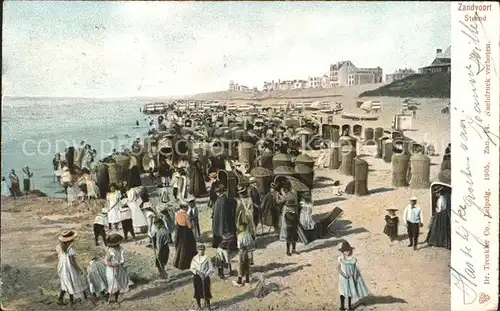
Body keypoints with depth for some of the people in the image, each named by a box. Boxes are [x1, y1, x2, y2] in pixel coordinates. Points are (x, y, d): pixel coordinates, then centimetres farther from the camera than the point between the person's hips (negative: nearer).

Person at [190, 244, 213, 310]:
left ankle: (207, 304, 19)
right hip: (197, 277, 2)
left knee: (206, 290, 0)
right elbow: (192, 268, 5)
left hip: (205, 277, -1)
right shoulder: (194, 258, 1)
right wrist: (197, 272, -12)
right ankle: (199, 305, 19)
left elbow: (211, 268, -2)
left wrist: (206, 274, -12)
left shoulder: (207, 258, -5)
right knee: (197, 291, 5)